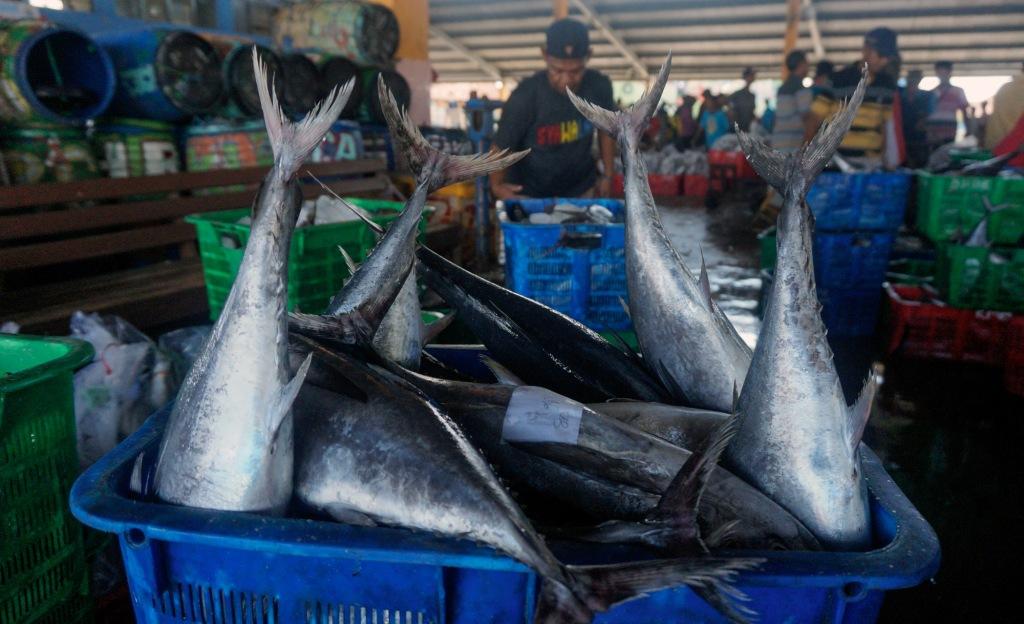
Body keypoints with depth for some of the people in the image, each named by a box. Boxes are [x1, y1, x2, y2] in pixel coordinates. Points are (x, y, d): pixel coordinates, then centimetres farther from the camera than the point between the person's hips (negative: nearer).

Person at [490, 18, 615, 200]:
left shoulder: (599, 86, -15)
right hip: (530, 193, -3)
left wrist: (608, 175, 7)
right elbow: (501, 147, -17)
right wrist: (496, 186, -31)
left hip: (580, 188, 3)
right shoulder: (524, 97, -25)